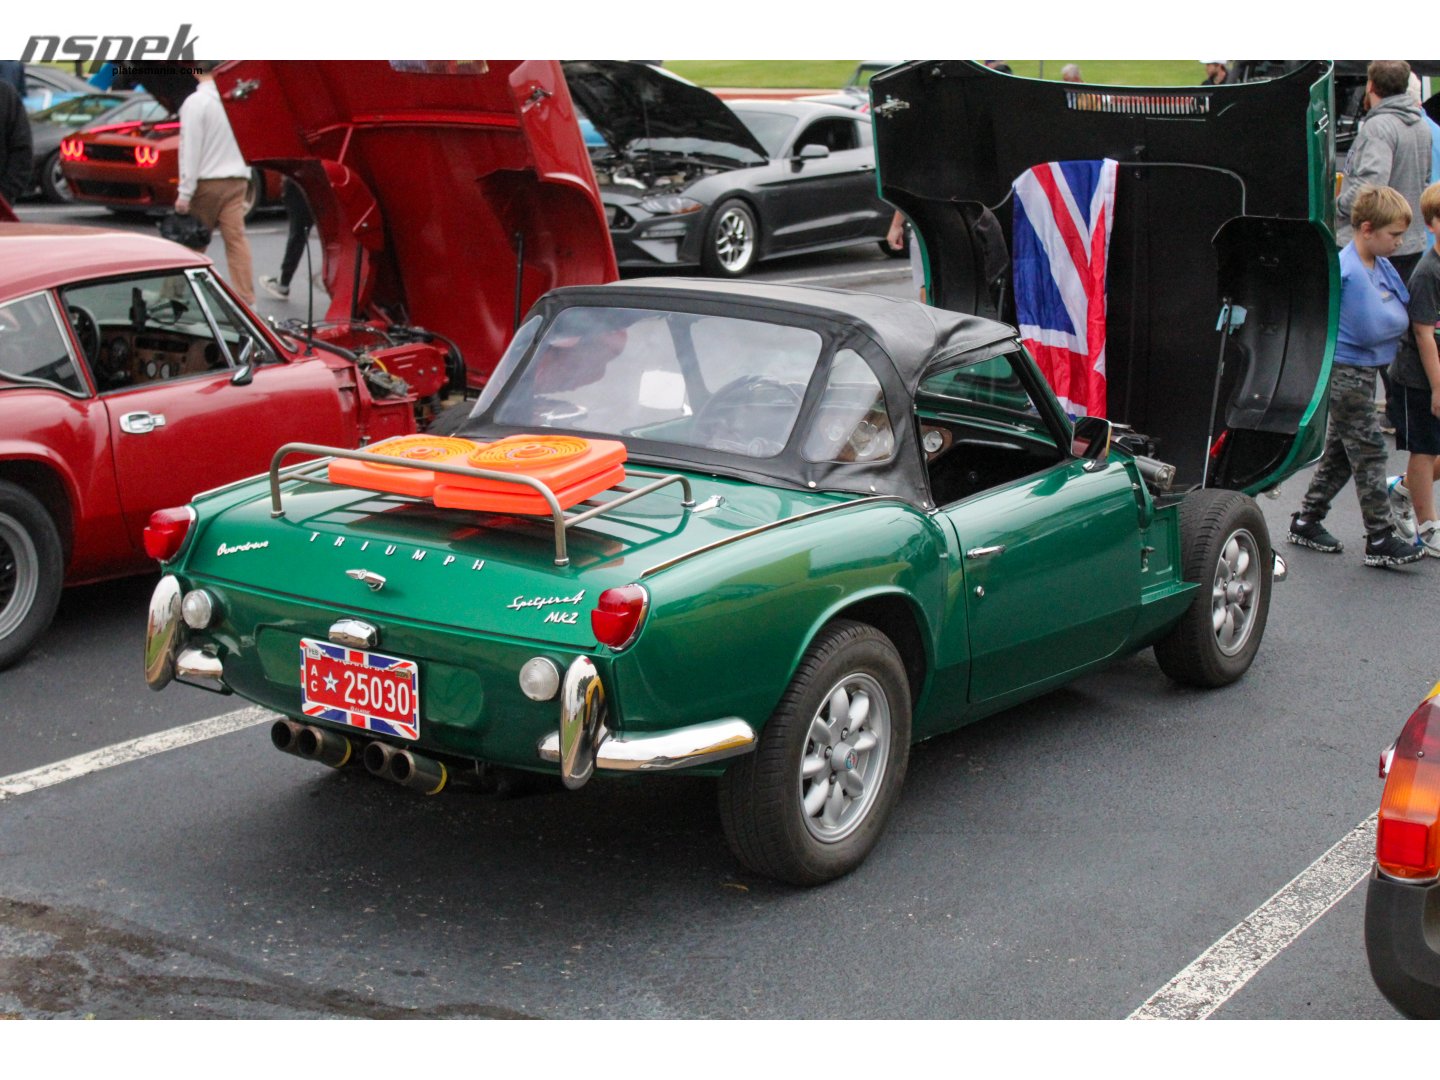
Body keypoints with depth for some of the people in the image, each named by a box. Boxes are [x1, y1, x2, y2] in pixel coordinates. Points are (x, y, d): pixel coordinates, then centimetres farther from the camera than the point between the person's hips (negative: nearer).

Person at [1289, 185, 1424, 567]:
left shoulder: (1382, 266, 8)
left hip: (1362, 372, 9)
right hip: (1346, 373, -9)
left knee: (1341, 451, 16)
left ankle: (1306, 521, 26)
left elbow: (1401, 316, 12)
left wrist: (1388, 321, -9)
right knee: (1368, 453, -6)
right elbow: (1369, 330, -22)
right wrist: (1396, 320, -6)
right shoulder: (1349, 273, -21)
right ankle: (1380, 541, -1)